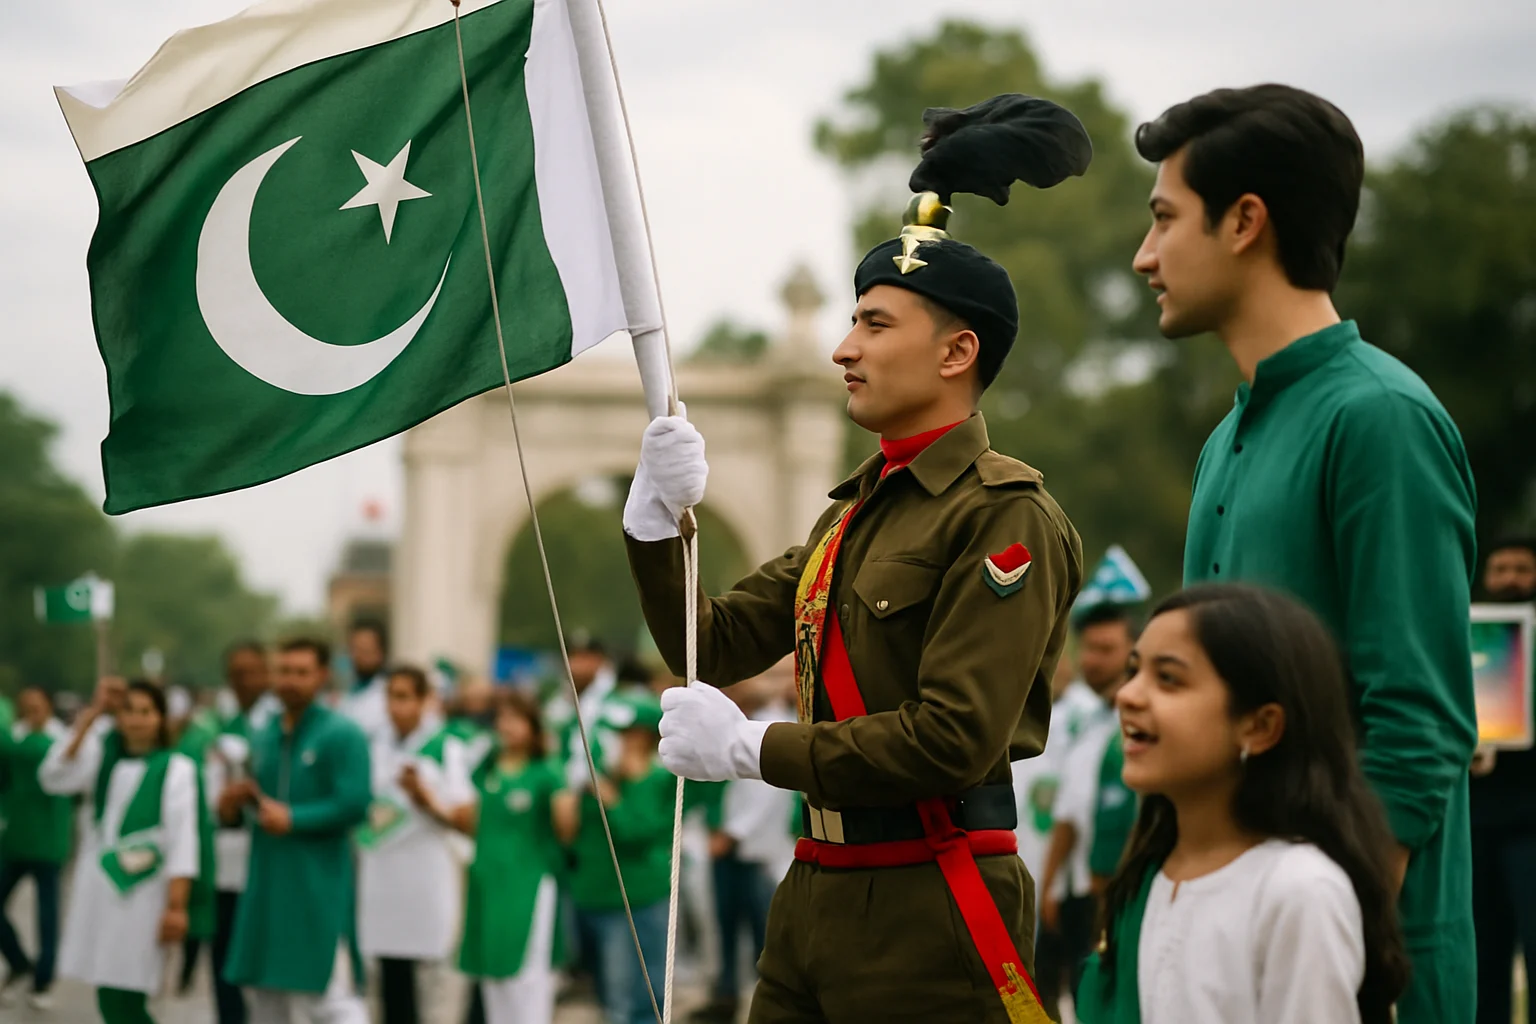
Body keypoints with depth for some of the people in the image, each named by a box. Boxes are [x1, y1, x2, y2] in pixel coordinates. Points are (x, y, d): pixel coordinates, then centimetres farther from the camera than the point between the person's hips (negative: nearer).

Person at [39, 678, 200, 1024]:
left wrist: (176, 906, -13)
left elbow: (182, 841, -7)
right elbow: (53, 778, -8)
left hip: (142, 895, -4)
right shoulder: (101, 754, 9)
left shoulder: (176, 769, -3)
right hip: (97, 891, 4)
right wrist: (92, 716, -9)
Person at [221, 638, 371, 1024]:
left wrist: (292, 819, -19)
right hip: (265, 887, 7)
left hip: (319, 887, -7)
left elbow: (354, 804, -16)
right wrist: (231, 807, -1)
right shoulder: (262, 738, 14)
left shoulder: (341, 734, -7)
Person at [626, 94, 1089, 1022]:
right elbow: (715, 645, 17)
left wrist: (753, 749, -14)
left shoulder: (1008, 518, -11)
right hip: (817, 893, 8)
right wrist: (656, 521, 1)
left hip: (931, 907, -8)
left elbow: (957, 739, -20)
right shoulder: (856, 512, 17)